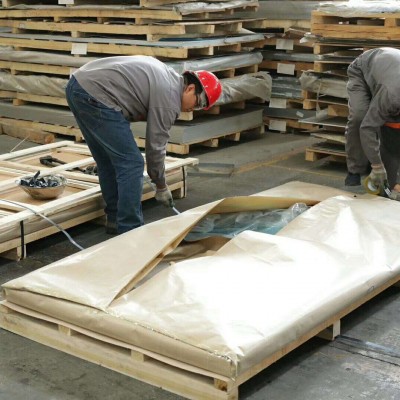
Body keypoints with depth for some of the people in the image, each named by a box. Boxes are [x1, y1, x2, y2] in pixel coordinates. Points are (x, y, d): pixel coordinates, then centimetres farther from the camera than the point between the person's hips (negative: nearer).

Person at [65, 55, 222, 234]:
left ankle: (115, 219, 26)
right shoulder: (169, 98, -7)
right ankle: (129, 230, 0)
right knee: (131, 164, -4)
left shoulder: (166, 74, 21)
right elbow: (155, 146, -3)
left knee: (108, 161, 18)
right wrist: (161, 186, 10)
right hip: (95, 95, -10)